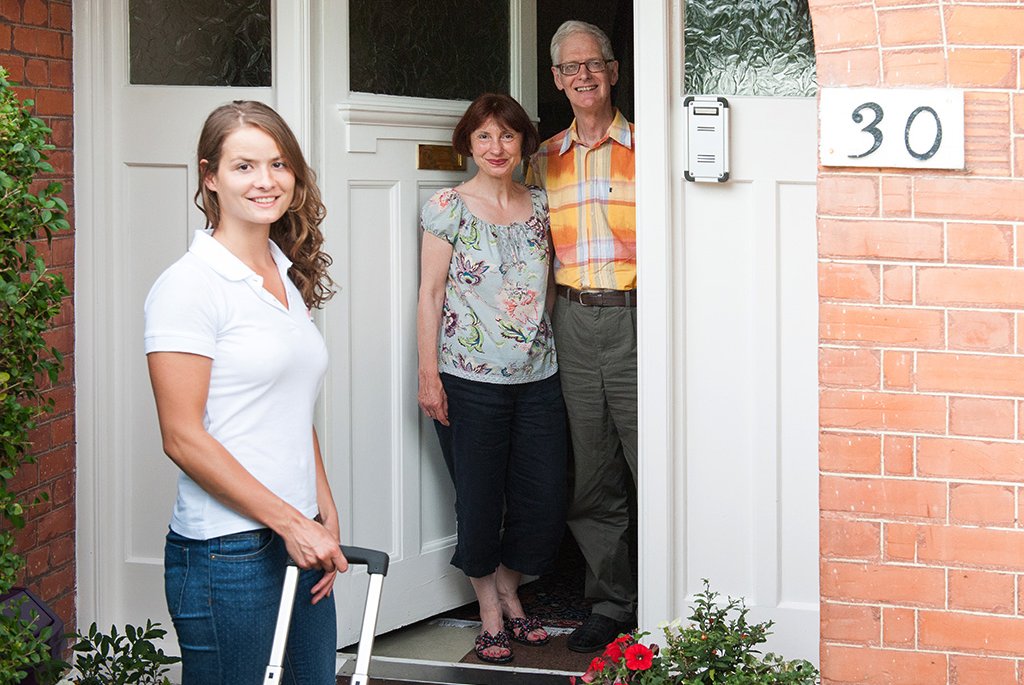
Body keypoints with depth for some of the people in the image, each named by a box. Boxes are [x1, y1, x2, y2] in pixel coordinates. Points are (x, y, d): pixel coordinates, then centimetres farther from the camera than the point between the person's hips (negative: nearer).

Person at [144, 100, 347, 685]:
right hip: (227, 551, -7)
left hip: (302, 541, 7)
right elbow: (183, 437, -14)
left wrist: (327, 518, 8)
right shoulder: (190, 285, -10)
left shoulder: (290, 279, 14)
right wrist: (291, 523, -15)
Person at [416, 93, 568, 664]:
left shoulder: (539, 205, 10)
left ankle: (510, 591, 27)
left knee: (545, 499, 4)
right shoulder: (449, 206, -2)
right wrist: (429, 374, -9)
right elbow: (431, 293, -3)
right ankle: (490, 611, 19)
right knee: (480, 498, 2)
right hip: (471, 379, -4)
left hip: (538, 376, 4)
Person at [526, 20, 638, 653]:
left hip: (635, 317, -4)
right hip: (573, 323, 4)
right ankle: (612, 605, 20)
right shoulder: (545, 160, 13)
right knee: (592, 477, 9)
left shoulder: (644, 149, 2)